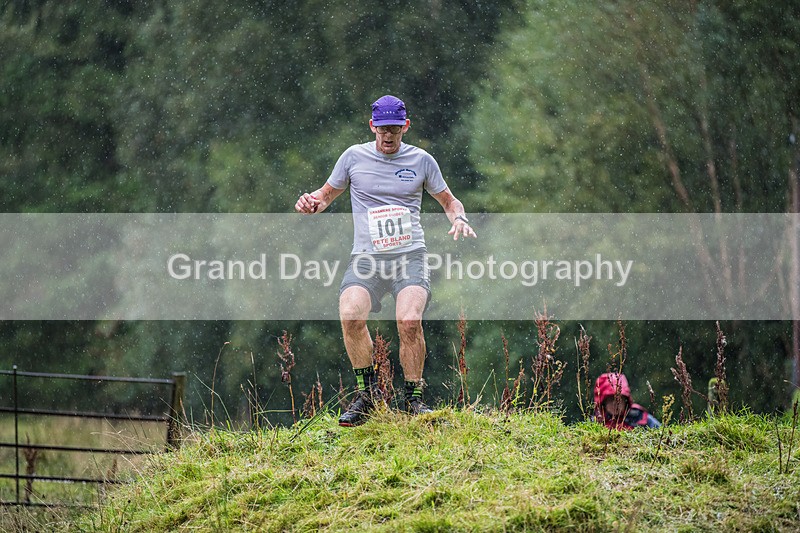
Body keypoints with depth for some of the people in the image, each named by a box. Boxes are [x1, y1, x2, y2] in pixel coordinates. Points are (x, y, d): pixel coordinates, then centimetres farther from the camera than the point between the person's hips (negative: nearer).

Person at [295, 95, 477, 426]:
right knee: (351, 314, -27)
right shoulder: (354, 157, 8)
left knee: (409, 321, -27)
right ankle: (367, 392, -9)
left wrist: (459, 219, -1)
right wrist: (312, 203, -3)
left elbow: (449, 202, 21)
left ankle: (413, 399, -9)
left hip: (410, 255, -1)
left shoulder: (421, 160, 9)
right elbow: (327, 194, 21)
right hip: (366, 258, 1)